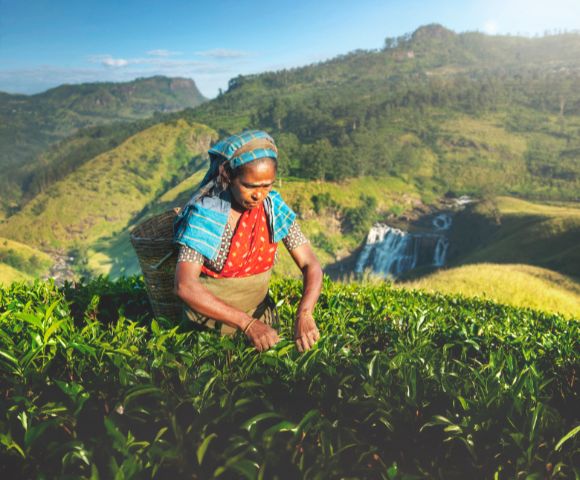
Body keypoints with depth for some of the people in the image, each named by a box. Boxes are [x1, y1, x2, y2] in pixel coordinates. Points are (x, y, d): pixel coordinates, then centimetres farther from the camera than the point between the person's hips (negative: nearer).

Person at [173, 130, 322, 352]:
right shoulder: (205, 213, -22)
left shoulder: (274, 207, -11)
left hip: (260, 312, 3)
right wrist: (247, 323, -35)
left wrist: (304, 314, -30)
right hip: (212, 315, -3)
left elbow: (311, 265, -11)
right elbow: (184, 286, -29)